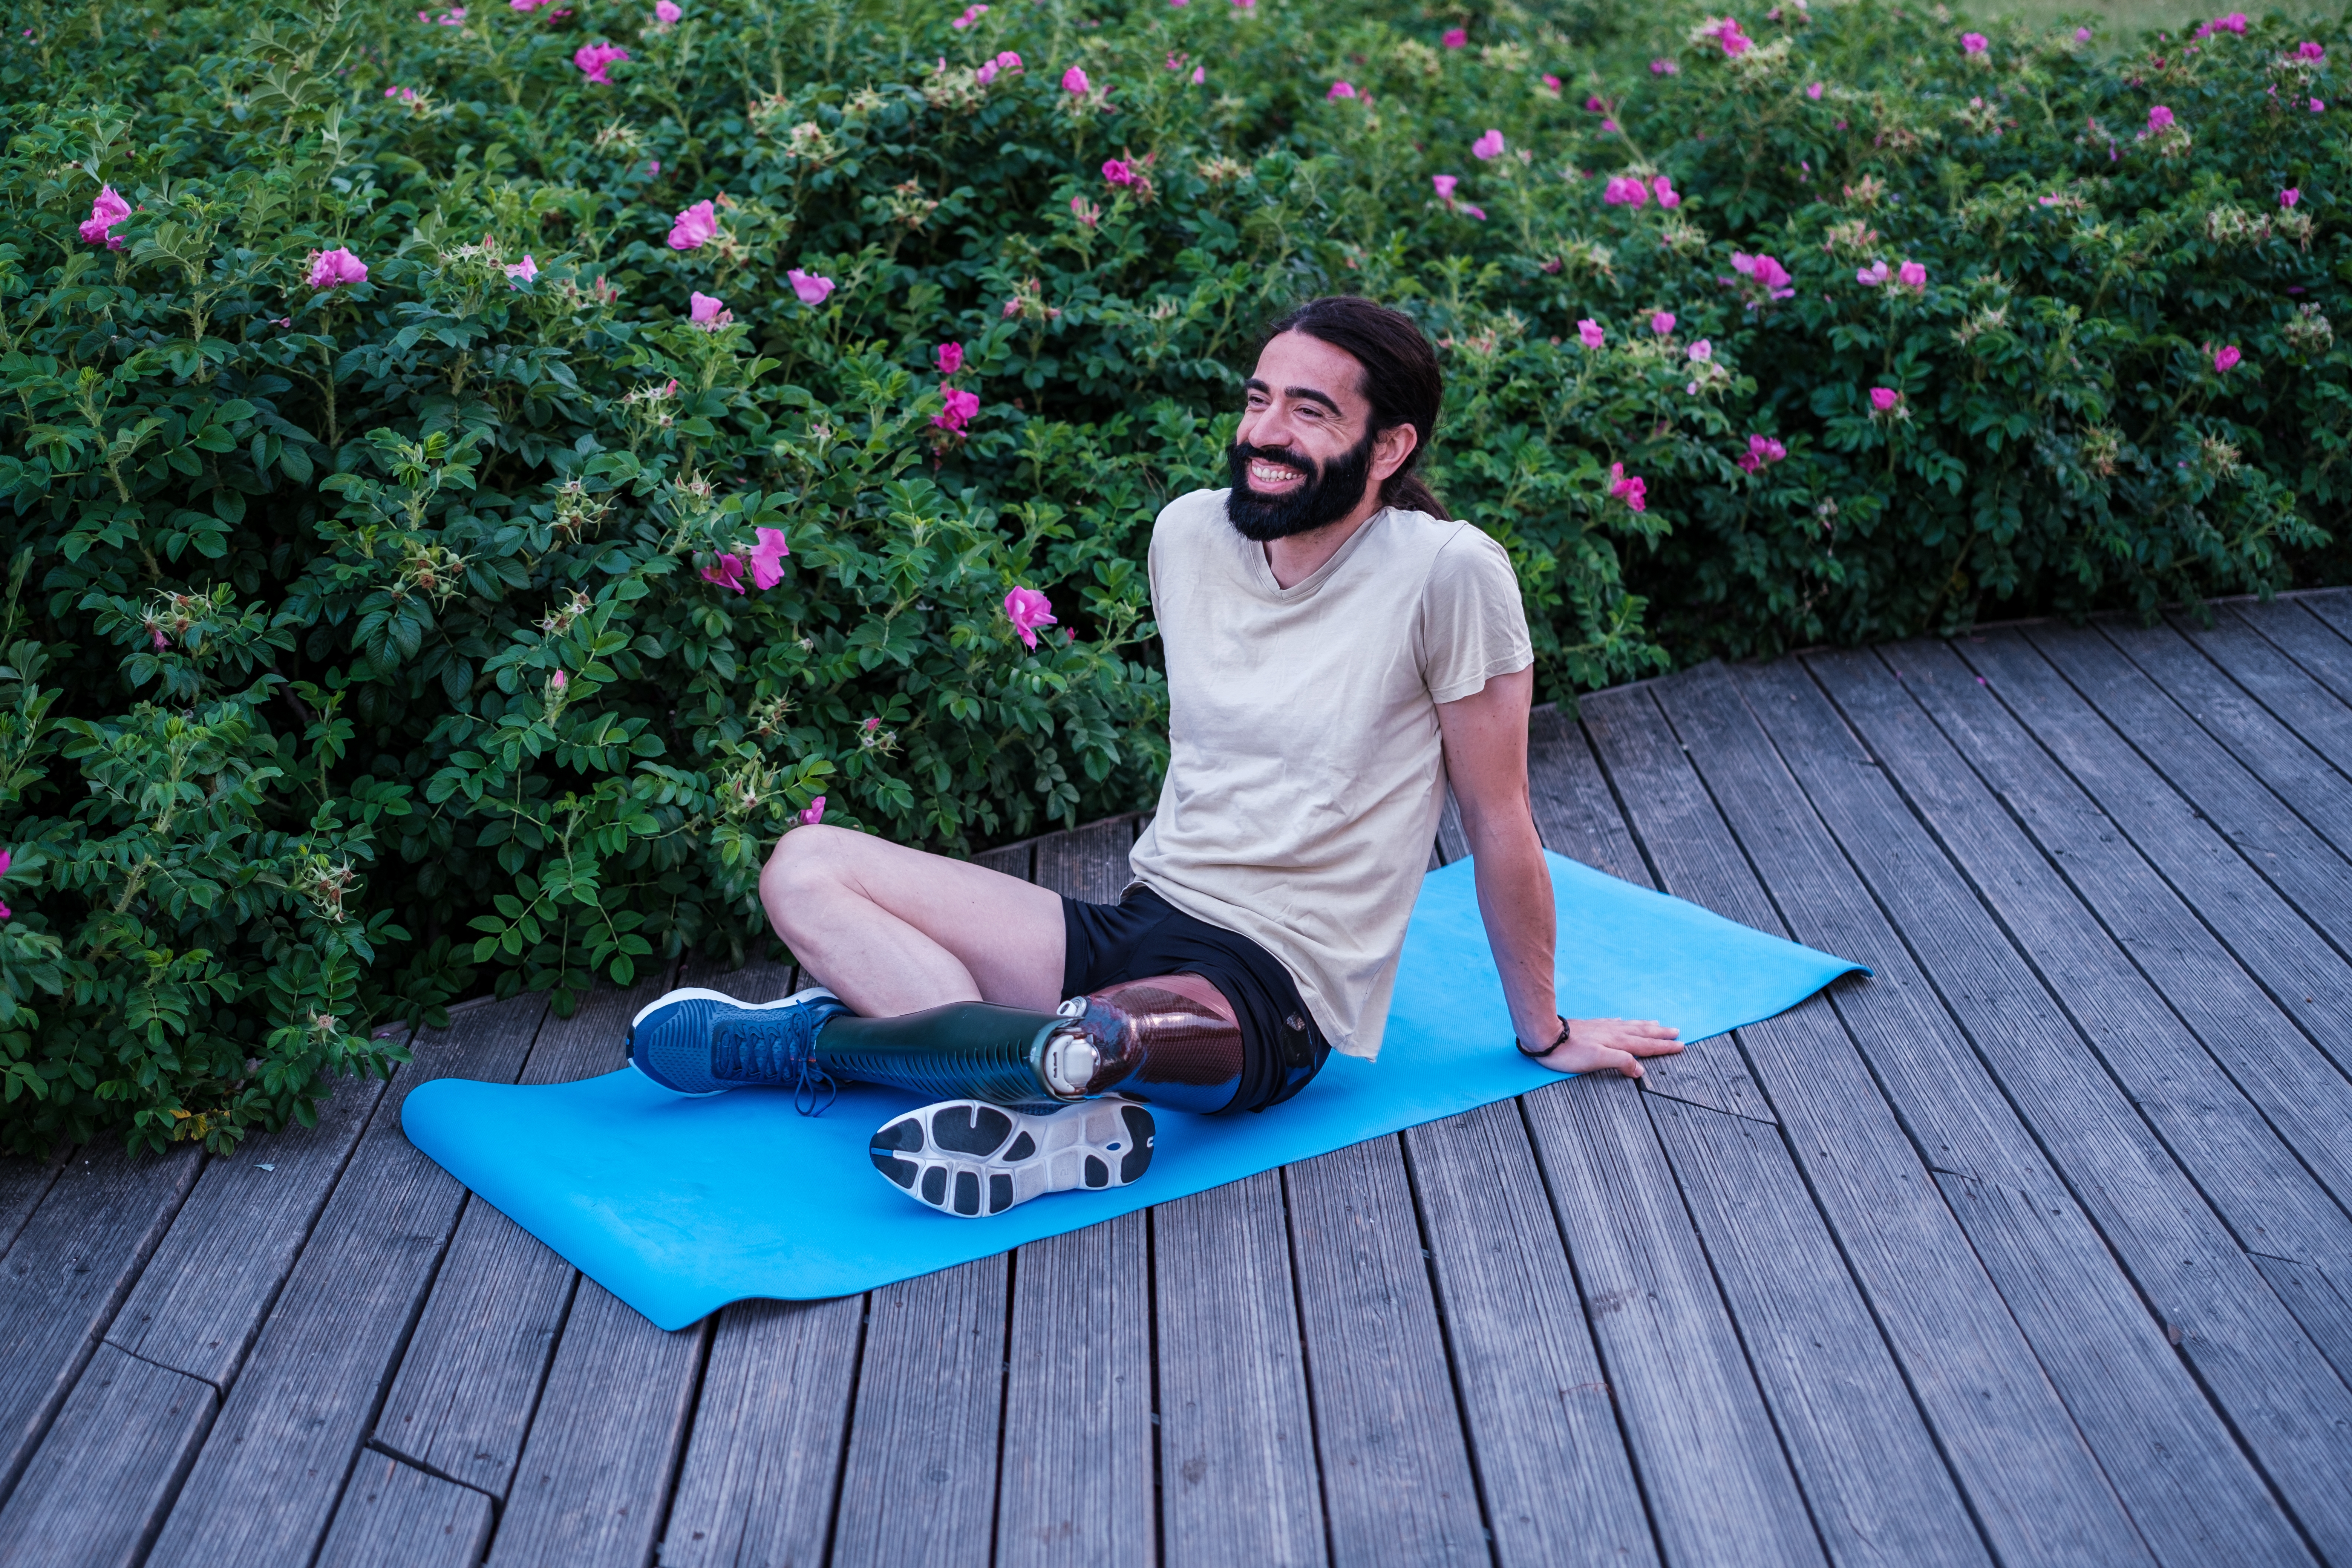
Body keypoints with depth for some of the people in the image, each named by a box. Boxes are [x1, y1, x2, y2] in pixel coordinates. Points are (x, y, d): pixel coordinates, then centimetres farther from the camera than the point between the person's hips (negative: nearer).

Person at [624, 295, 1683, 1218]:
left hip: (1272, 998, -7)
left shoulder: (1447, 574, -15)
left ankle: (792, 1040, -16)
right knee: (805, 867, -8)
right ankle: (1056, 1112, -23)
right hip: (1139, 926, 8)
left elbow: (1498, 820, -6)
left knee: (1085, 1042, -42)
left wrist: (1544, 1035, 5)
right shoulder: (1190, 533, 3)